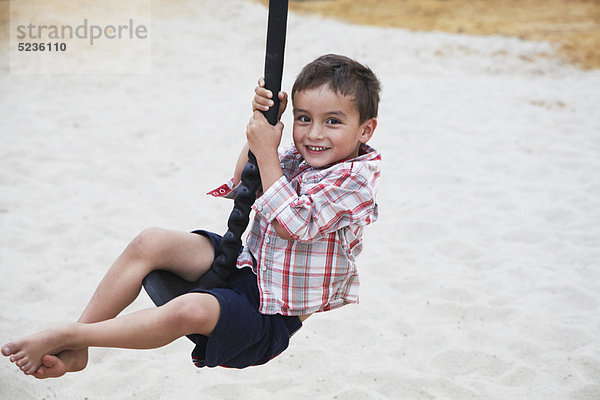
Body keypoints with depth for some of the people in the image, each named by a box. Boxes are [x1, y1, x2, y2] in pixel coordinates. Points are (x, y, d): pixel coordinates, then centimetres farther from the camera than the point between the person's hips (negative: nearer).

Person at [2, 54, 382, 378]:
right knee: (151, 241, -13)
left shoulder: (354, 179, -16)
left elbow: (291, 224, -25)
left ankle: (64, 336, -22)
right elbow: (242, 186, 18)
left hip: (273, 315, -8)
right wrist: (261, 121, 4)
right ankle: (75, 349, -11)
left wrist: (267, 153, -21)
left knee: (190, 310, -35)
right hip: (245, 266, 8)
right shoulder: (297, 159, 6)